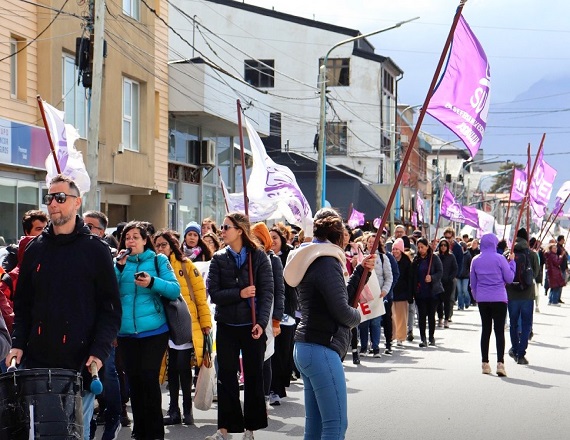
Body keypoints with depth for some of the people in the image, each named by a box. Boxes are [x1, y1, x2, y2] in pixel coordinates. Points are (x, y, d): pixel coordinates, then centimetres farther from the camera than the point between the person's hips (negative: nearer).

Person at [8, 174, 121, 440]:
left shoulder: (96, 251, 0)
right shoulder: (36, 249, 10)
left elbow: (111, 308, -3)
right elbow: (22, 304, 13)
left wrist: (100, 351, -13)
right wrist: (18, 344, 0)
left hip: (81, 364, -3)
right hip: (37, 362, 3)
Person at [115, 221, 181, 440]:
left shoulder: (158, 260, 3)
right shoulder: (120, 263, 11)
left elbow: (175, 290, -6)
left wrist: (152, 283, -21)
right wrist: (119, 266, -10)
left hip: (154, 331, -3)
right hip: (126, 333, 3)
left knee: (149, 377, -10)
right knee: (134, 380, 7)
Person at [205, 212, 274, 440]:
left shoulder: (258, 256, -3)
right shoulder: (219, 259, 4)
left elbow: (267, 292, -8)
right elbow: (213, 292, -3)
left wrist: (261, 322, -18)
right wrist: (239, 293, -17)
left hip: (252, 326, -2)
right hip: (226, 326, 2)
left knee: (253, 376, 6)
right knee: (226, 377, 6)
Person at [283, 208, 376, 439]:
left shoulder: (313, 260, 15)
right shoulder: (326, 262, -14)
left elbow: (342, 296, 20)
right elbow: (342, 312, -17)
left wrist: (361, 270, 16)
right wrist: (358, 316, 4)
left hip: (306, 348, 10)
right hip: (322, 350, -10)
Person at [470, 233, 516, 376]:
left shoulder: (476, 260, 3)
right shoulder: (499, 259, -8)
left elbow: (473, 282, 11)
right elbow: (509, 279, -2)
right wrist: (512, 262, 8)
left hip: (482, 299, 4)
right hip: (499, 299, -4)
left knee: (485, 330, 11)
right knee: (499, 331, -4)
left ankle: (485, 363, 12)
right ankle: (500, 363, -14)